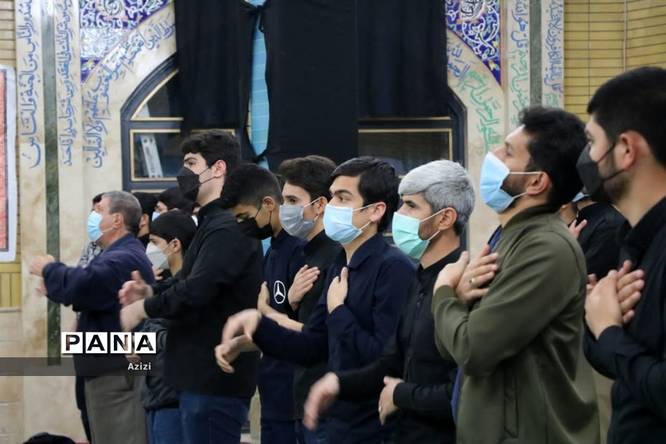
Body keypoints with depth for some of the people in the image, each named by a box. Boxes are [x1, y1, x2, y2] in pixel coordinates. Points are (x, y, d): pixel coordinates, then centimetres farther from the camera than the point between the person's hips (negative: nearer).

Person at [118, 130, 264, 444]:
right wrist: (151, 294, 6)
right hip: (203, 378, 11)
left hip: (214, 382, -11)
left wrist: (142, 308, -10)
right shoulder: (213, 223, 18)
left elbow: (195, 292, -25)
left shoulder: (228, 227, -16)